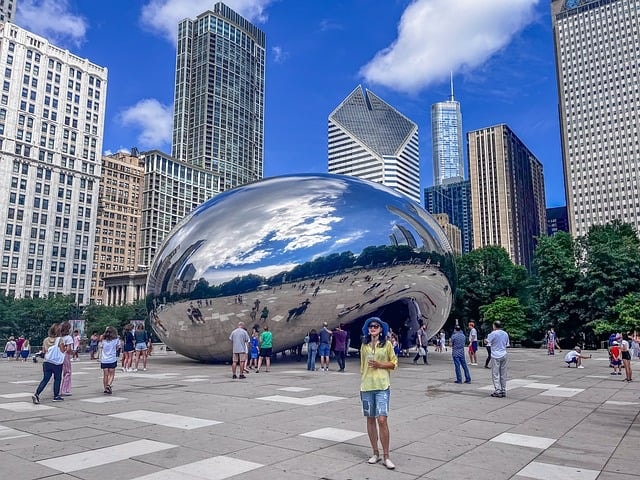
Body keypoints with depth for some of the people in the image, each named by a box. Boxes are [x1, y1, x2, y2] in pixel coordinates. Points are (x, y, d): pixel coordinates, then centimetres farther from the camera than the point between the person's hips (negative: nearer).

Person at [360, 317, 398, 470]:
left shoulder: (387, 344, -1)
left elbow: (394, 363, 3)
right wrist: (361, 384, 14)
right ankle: (375, 453, 22)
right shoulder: (364, 345, 9)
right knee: (370, 419, 9)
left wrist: (380, 364, -13)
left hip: (382, 386, -4)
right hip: (366, 386, 4)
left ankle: (386, 456, 1)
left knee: (382, 420, -11)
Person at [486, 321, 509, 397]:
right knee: (503, 374, 11)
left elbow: (487, 342, -3)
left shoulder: (493, 333, -11)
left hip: (496, 356, -6)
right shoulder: (505, 334, 8)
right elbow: (507, 345, 14)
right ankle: (503, 391, 14)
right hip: (504, 355, 6)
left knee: (495, 374, -1)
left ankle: (498, 391, -4)